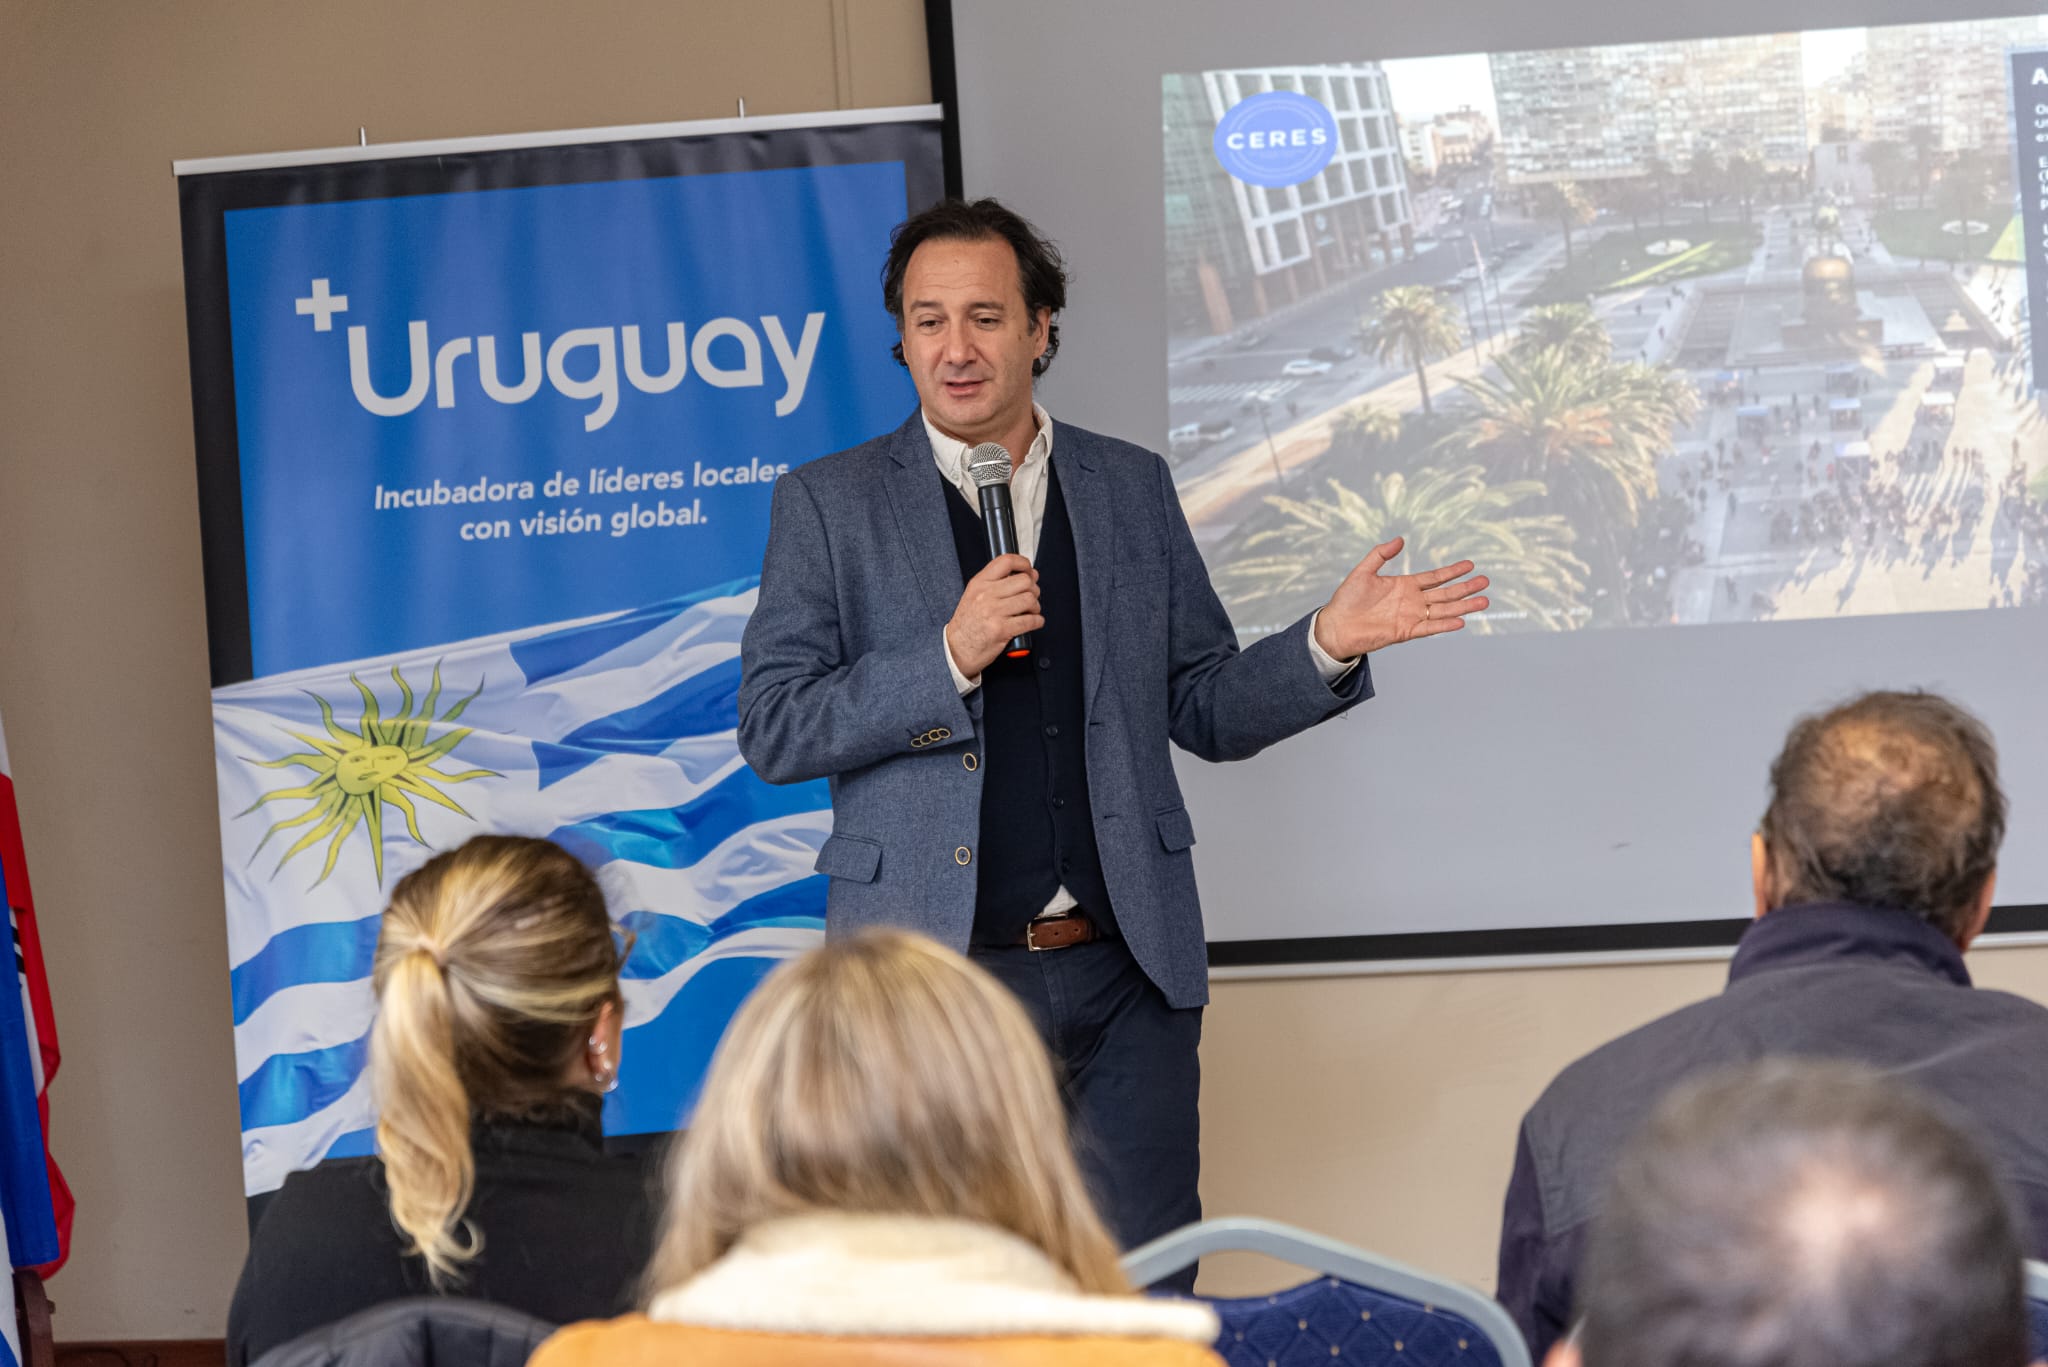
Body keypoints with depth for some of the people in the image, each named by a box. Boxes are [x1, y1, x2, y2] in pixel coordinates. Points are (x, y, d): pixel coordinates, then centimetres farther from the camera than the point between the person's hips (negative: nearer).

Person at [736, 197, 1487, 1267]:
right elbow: (773, 731, -3)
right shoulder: (827, 505, 4)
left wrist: (1327, 645, -5)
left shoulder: (1133, 487, 11)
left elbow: (1205, 710, 13)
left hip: (1126, 974, 2)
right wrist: (952, 655, -15)